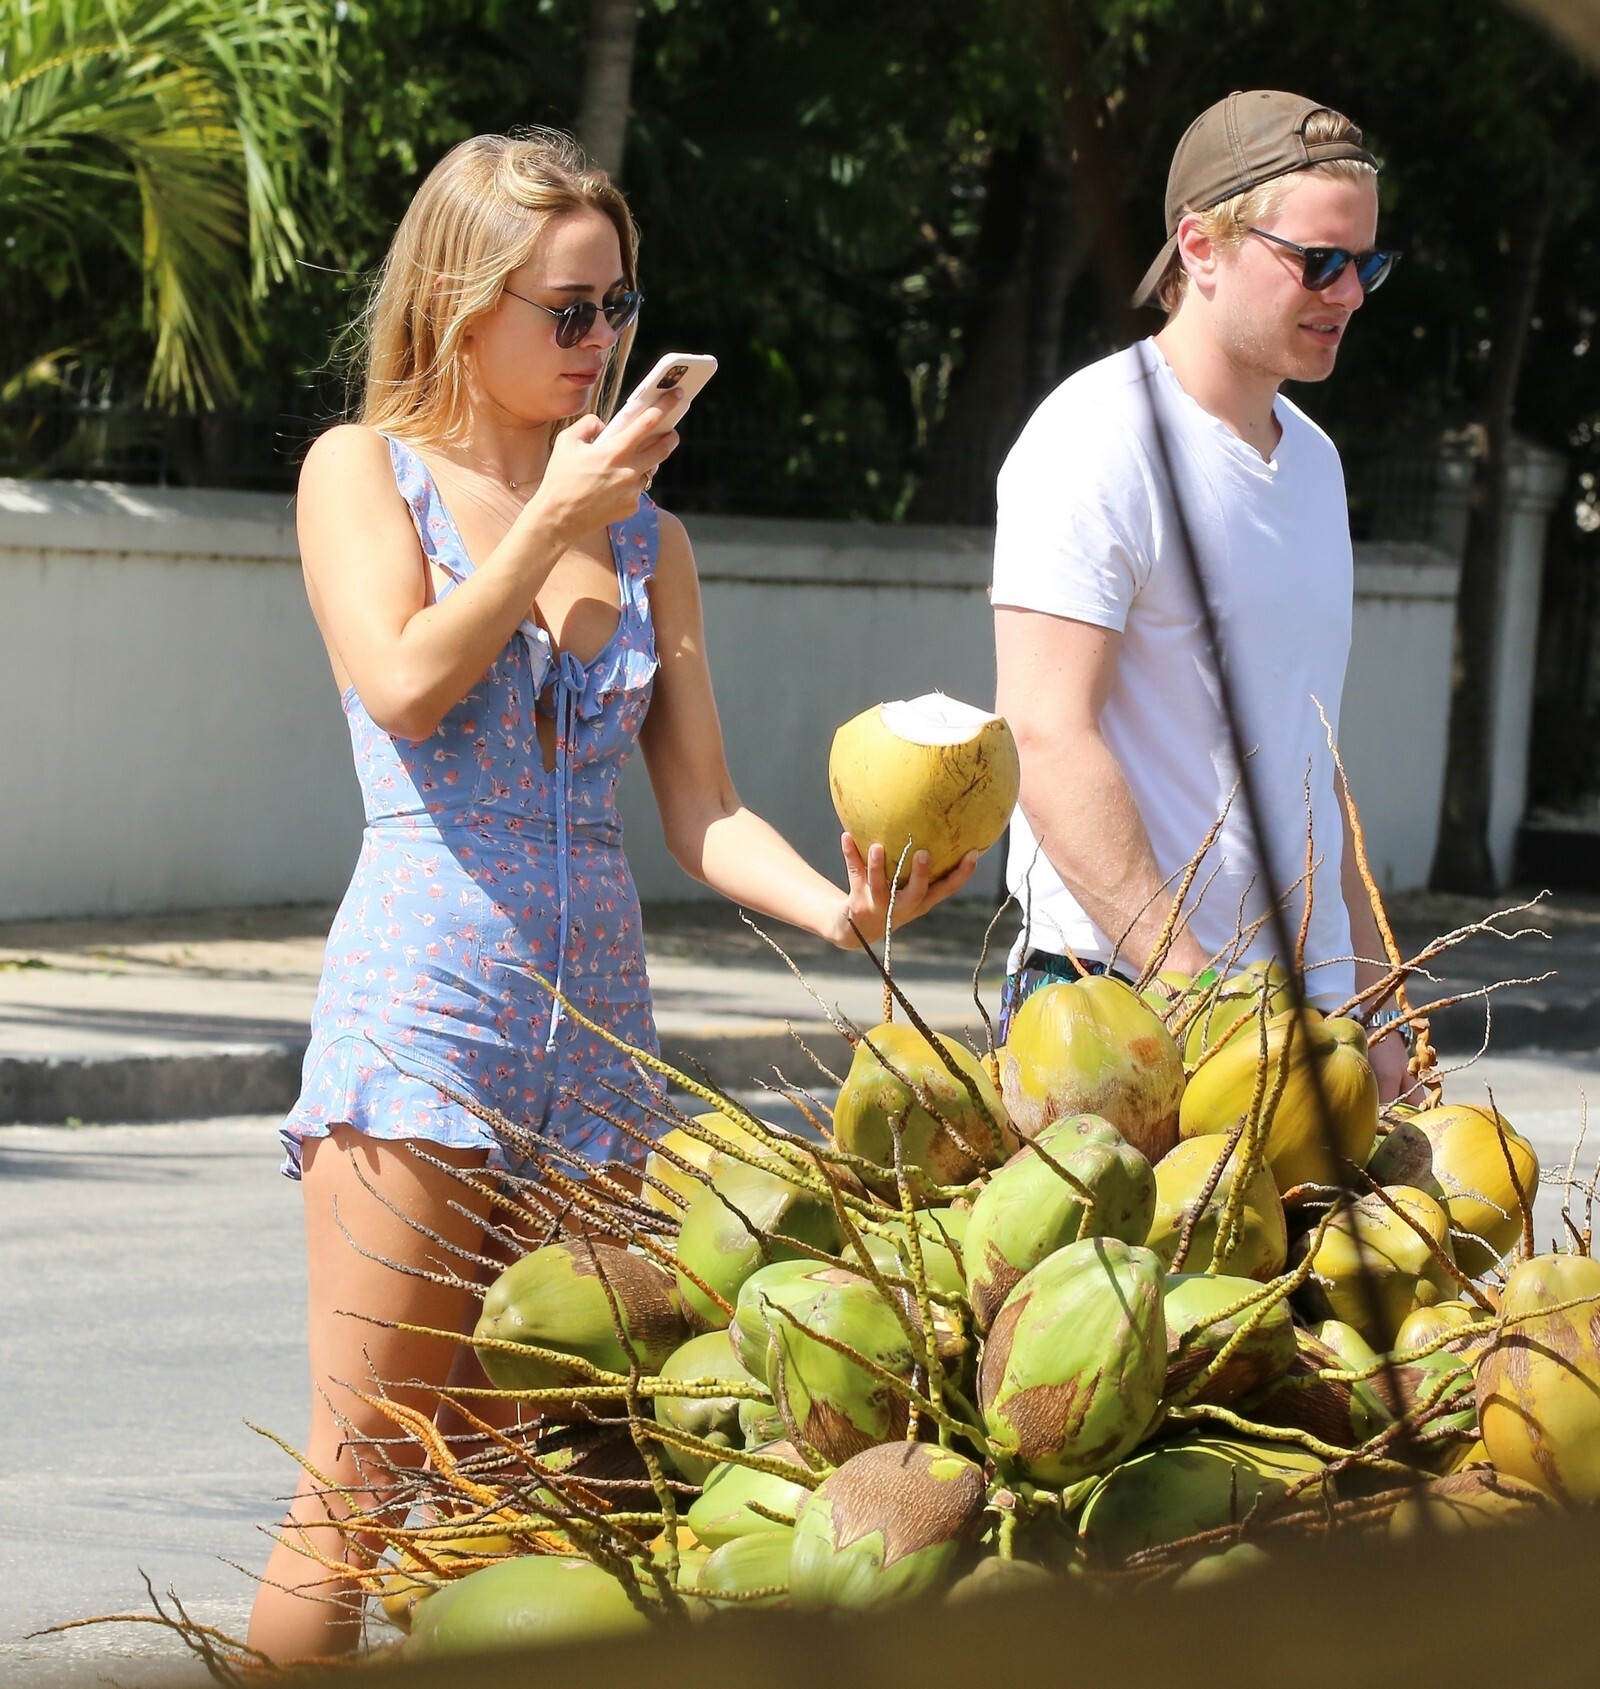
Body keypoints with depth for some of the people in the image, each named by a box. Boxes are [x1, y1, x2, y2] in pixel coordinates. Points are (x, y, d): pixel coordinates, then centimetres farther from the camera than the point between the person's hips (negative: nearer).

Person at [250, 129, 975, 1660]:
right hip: (422, 1011, -5)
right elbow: (407, 682, -13)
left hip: (597, 1017, 5)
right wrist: (555, 522, -7)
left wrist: (835, 906, -9)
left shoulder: (648, 535, 15)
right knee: (357, 1479, -9)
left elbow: (700, 809, 9)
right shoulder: (365, 471, 4)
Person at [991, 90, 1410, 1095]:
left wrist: (1375, 1003, 18)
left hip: (1306, 1011, 8)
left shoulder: (1311, 458, 18)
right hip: (1120, 1008, -8)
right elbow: (1048, 738, -18)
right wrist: (1194, 996, -23)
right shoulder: (1100, 440, -9)